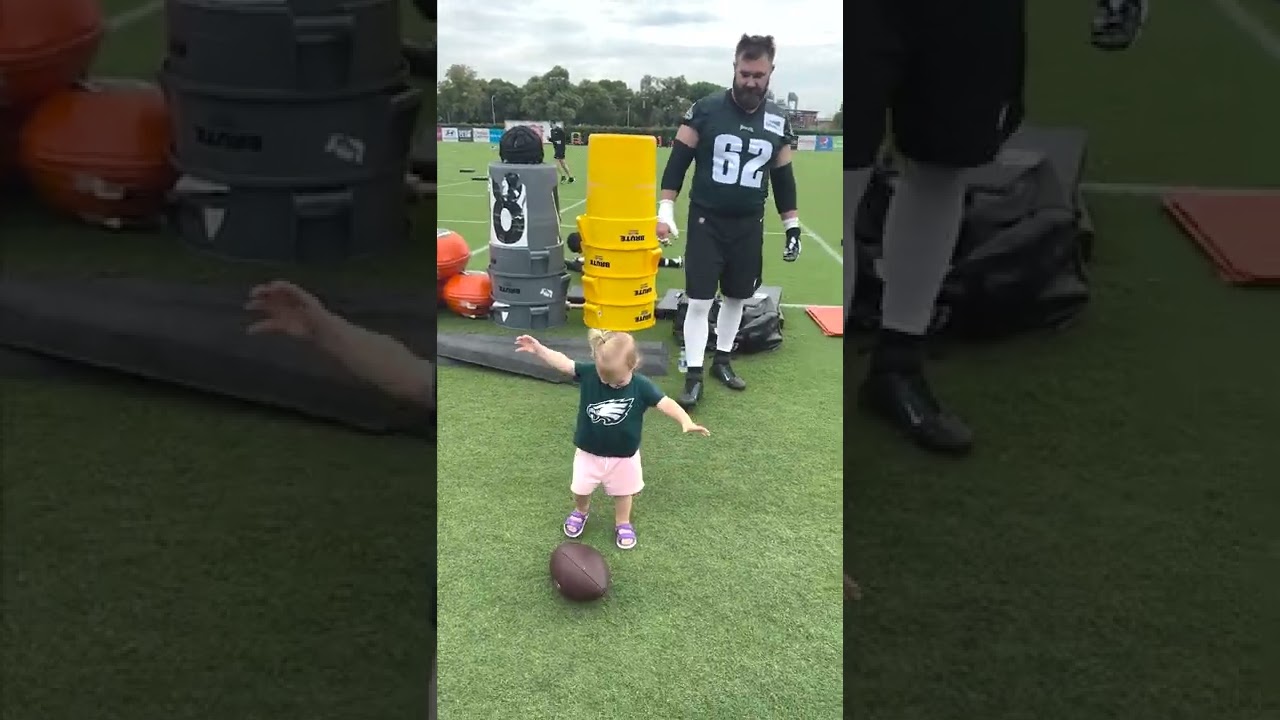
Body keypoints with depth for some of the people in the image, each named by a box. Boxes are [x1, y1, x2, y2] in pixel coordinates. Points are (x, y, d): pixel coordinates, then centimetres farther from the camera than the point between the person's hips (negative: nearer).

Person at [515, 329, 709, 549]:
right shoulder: (588, 373, -21)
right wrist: (538, 348, -28)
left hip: (624, 456, -1)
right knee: (580, 490, 20)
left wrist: (686, 422, -42)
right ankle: (581, 512, 52)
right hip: (589, 452, 1)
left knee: (622, 493, 21)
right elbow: (562, 362, -17)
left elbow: (665, 403, -27)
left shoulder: (641, 386, -24)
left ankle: (622, 523, 47)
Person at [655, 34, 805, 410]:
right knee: (699, 301, -5)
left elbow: (783, 178, 11)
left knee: (736, 297, 14)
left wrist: (792, 227, 10)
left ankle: (722, 360, 32)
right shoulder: (706, 110, -9)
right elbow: (677, 163, -5)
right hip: (706, 222, -3)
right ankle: (694, 376, 5)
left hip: (749, 226, 4)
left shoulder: (778, 121, 2)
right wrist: (665, 211, -13)